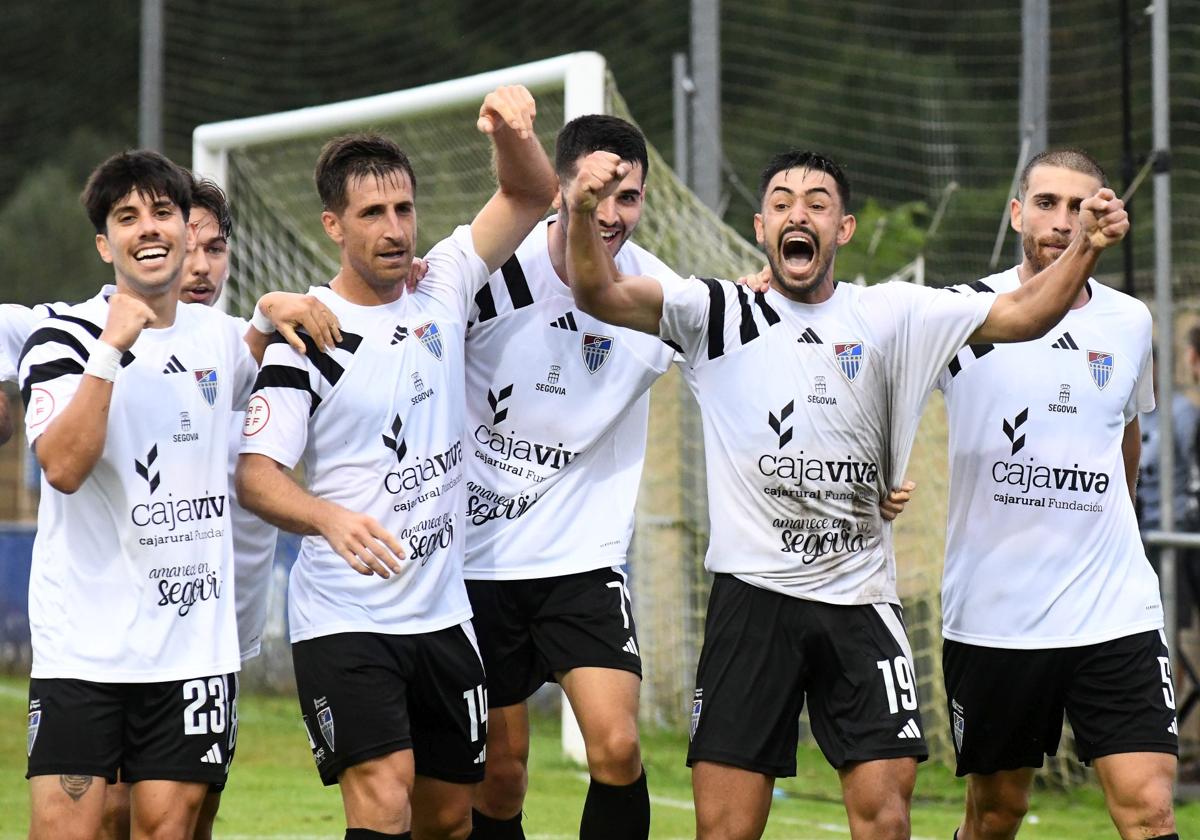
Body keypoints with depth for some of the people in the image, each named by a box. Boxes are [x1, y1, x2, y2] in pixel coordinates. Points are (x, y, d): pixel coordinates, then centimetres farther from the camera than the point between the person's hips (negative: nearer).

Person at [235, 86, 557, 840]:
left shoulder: (442, 291, 5)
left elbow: (532, 195, 5)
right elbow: (256, 474, -16)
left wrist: (514, 132, -18)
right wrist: (331, 517, -36)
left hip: (443, 613, 6)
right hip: (344, 617, -6)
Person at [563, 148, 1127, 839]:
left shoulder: (891, 315, 9)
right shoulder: (719, 311, 5)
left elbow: (1019, 314, 3)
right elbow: (601, 295, -7)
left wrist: (1088, 248, -15)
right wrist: (583, 213, -26)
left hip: (861, 600, 1)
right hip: (753, 599, -1)